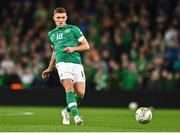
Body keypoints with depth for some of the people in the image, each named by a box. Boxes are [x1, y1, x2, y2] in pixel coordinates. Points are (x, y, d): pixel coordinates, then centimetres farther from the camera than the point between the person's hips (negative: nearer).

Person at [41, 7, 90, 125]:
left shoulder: (73, 29, 8)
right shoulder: (52, 34, 20)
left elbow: (86, 46, 7)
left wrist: (73, 48, -9)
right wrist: (50, 69, 35)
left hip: (77, 63, -1)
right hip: (63, 63, 1)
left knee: (80, 93, -8)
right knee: (69, 88, -23)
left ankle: (67, 111, 18)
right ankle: (76, 116, -28)